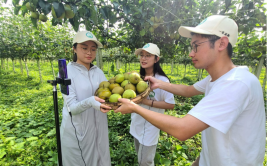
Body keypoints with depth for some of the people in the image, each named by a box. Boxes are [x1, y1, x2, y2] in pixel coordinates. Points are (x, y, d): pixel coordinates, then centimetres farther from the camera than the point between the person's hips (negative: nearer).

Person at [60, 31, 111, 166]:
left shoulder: (98, 72, 3)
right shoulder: (67, 71, -10)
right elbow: (72, 107, -18)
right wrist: (89, 102, -36)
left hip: (98, 129, 4)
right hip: (77, 131, -4)